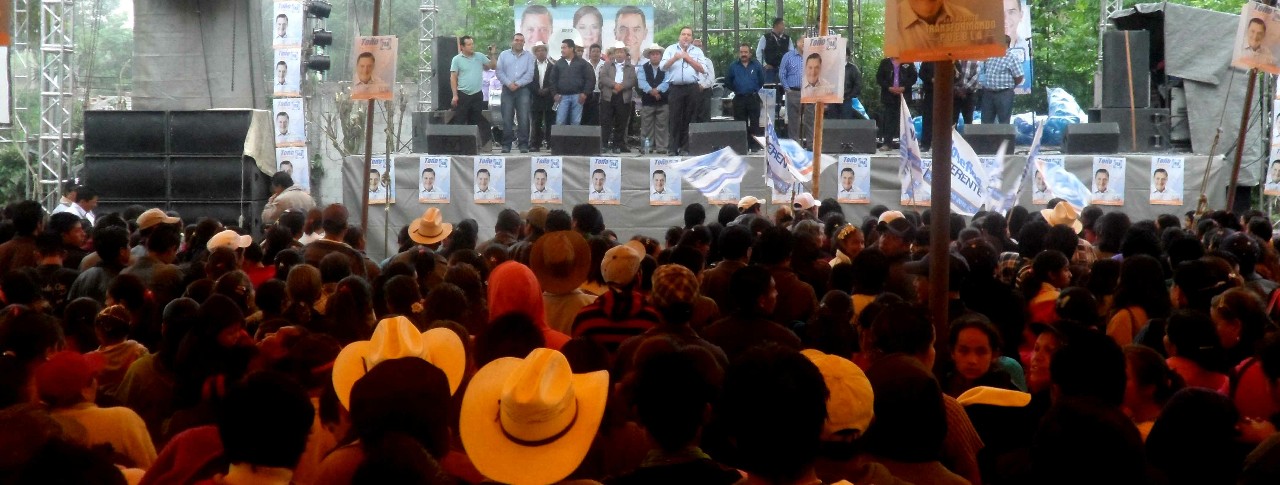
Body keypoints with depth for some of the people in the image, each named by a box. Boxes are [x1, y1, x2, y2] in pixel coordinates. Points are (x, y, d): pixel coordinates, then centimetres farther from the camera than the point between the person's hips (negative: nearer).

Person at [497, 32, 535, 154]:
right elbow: (500, 72, 3)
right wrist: (509, 84, -11)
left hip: (523, 89, -1)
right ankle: (506, 145, 1)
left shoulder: (529, 56, 9)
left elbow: (530, 74, -1)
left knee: (523, 118, -6)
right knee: (507, 118, -3)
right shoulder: (504, 55, 12)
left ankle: (523, 144, -3)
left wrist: (518, 84, -11)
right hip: (507, 89, 1)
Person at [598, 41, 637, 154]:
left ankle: (618, 146, 7)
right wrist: (614, 84, -15)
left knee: (621, 124, 2)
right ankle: (604, 144, -2)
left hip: (624, 99, 0)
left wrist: (621, 86, -16)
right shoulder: (607, 65, 12)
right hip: (608, 97, 0)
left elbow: (632, 81, 0)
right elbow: (603, 77, -2)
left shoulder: (631, 67, 13)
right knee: (606, 122, -4)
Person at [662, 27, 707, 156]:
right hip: (676, 88, -1)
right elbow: (663, 67, -1)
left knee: (689, 119, 2)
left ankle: (686, 147, 7)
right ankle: (673, 148, -1)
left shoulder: (697, 51, 12)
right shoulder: (671, 49, 10)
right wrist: (674, 58, -16)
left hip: (692, 88, 1)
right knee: (675, 118, -3)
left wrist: (689, 59, -6)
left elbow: (702, 69, 1)